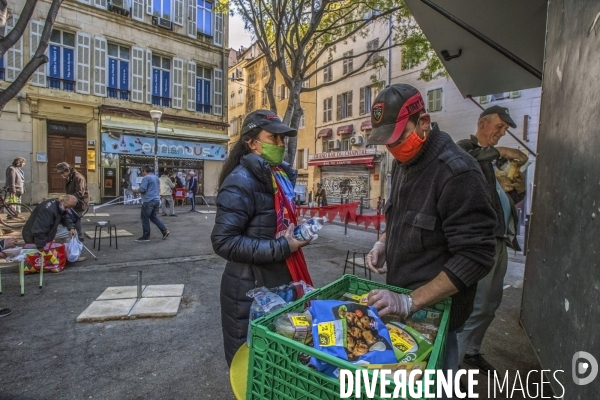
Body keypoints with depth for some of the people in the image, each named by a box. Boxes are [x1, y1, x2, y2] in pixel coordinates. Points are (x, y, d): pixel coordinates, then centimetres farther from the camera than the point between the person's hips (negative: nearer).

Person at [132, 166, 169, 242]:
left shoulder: (146, 178, -9)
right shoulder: (156, 178, 18)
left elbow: (142, 189, -16)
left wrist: (135, 191, 2)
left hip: (148, 201, -9)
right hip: (157, 200, 9)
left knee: (145, 219, 1)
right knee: (154, 217, 16)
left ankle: (146, 236, 6)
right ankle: (165, 231, 5)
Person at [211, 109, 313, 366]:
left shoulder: (280, 176, 7)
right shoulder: (241, 181, -20)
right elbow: (223, 241, -24)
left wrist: (298, 231, 2)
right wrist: (280, 247, -24)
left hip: (279, 283, 8)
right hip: (248, 291, -8)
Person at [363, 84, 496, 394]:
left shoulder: (457, 172, -22)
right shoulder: (403, 163, 4)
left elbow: (475, 257, -24)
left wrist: (410, 302, -25)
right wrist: (383, 243, -1)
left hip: (433, 312, -7)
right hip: (401, 303, 7)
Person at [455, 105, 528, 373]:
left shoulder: (497, 159, 21)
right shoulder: (465, 148, -4)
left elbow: (509, 199, 25)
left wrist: (519, 188, 4)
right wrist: (499, 151, -22)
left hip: (499, 239, 9)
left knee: (491, 302, 16)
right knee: (476, 303, -6)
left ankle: (471, 350, 32)